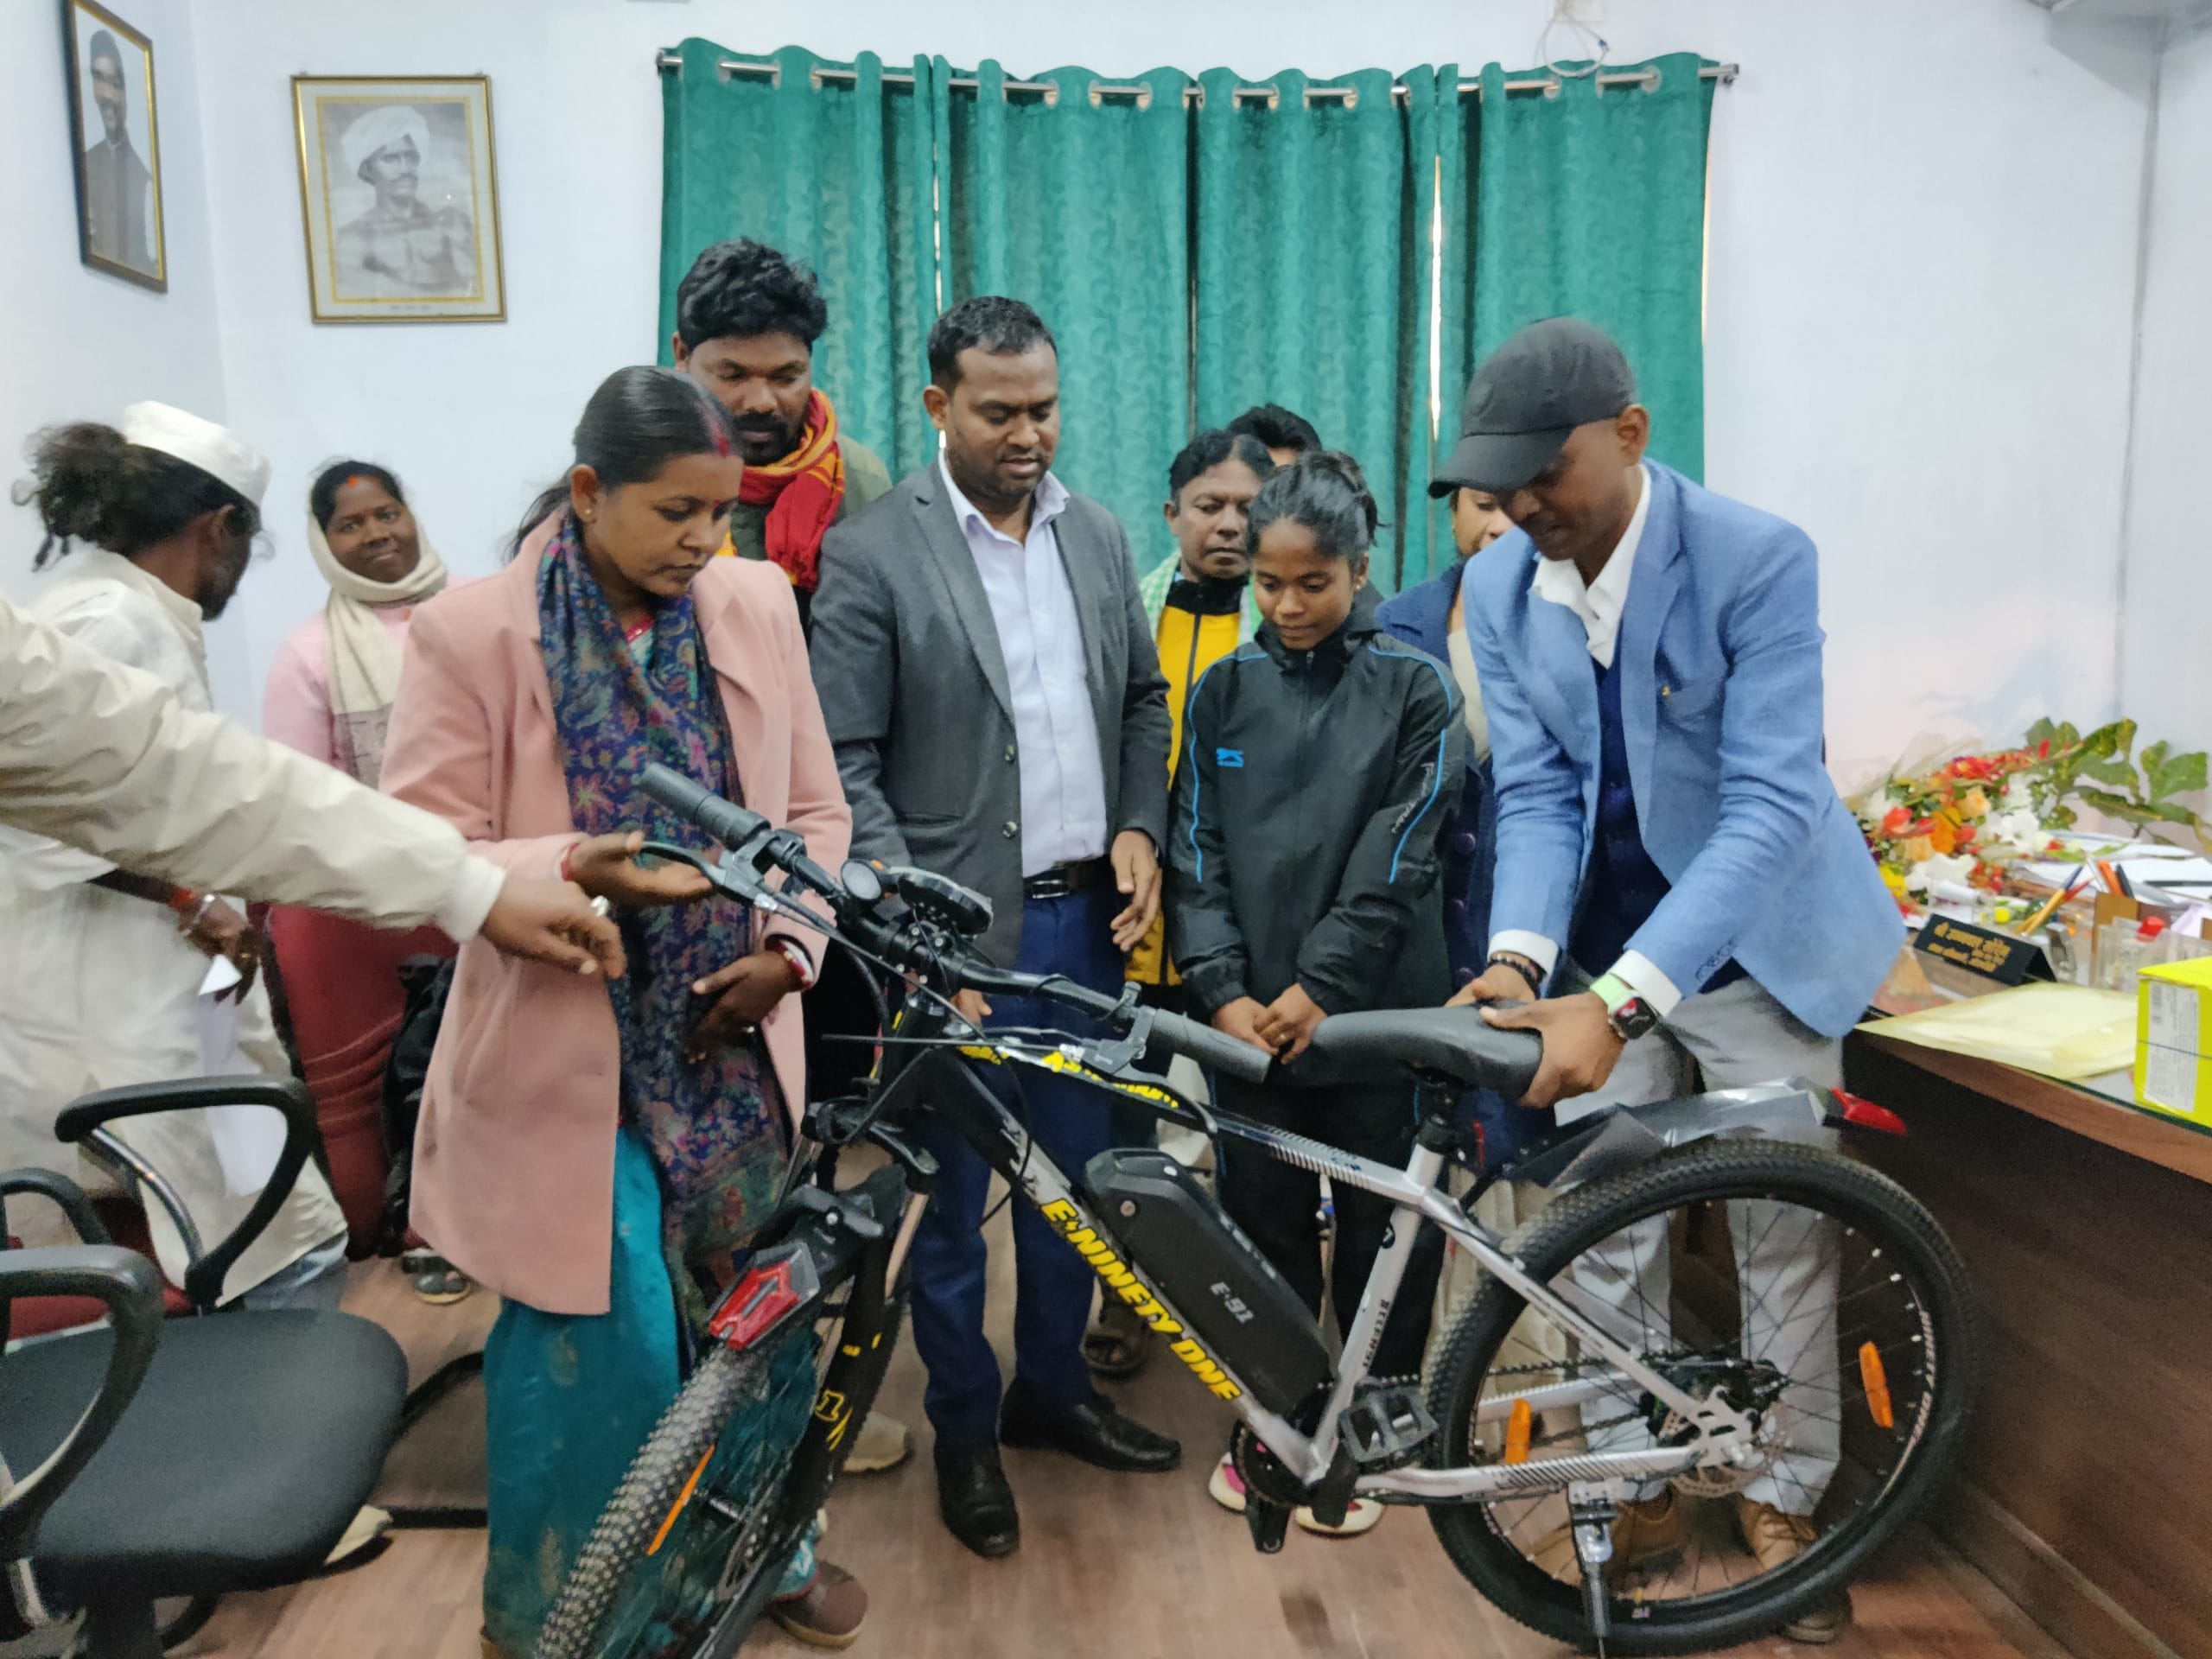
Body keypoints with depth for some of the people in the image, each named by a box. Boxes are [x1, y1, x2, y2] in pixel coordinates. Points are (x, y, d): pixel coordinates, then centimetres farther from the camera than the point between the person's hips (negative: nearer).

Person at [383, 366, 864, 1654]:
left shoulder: (756, 605, 0)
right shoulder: (473, 631, -10)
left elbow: (816, 810, 7)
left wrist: (788, 945, -7)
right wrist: (573, 867, -26)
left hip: (728, 1044, 4)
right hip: (568, 1056, -3)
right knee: (608, 1347, 2)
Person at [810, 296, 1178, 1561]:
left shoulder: (1099, 534, 8)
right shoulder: (872, 555, -8)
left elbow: (1144, 700, 16)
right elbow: (845, 766, -10)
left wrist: (1140, 830, 1)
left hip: (1087, 913, 5)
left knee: (1074, 1172, 16)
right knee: (953, 1194, 10)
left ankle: (1052, 1387, 38)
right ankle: (965, 1430, 30)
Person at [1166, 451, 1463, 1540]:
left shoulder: (1414, 690, -1)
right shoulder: (1224, 692, 6)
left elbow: (1398, 858, -8)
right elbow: (1196, 852, 2)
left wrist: (1320, 985, -14)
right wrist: (1223, 991, -8)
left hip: (1377, 1007, -2)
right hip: (1249, 1012, 2)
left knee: (1380, 1225, 8)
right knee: (1263, 1217, 10)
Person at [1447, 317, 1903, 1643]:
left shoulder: (1759, 559, -22)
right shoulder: (1501, 589, -8)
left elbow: (1773, 802, -28)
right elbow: (1537, 792, -7)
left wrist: (1621, 999, -38)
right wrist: (1522, 958, -26)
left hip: (1751, 946, -3)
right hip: (1601, 951, 3)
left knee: (1786, 1234, 8)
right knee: (1607, 1233, 8)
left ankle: (1784, 1498, 29)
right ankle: (1645, 1485, 27)